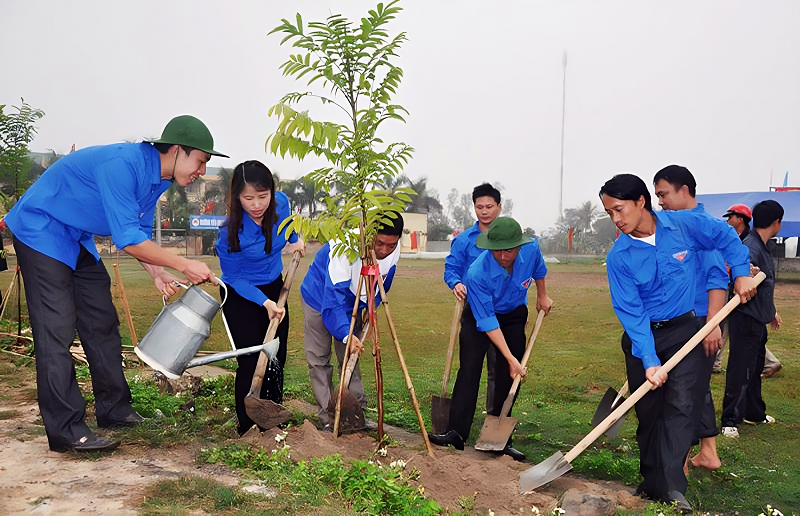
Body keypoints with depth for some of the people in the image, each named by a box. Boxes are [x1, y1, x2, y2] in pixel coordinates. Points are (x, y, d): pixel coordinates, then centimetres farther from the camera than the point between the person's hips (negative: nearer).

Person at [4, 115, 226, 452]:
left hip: (78, 240, 10)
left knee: (102, 323, 9)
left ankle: (114, 410, 20)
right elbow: (128, 240, -32)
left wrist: (158, 273, -6)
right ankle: (66, 431, -5)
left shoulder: (158, 177, 0)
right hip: (41, 230, -10)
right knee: (56, 330, -11)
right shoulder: (123, 164, -31)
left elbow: (140, 232, 9)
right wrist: (185, 266, -26)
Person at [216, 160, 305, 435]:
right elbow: (233, 278, -19)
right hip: (241, 296, -5)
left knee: (276, 360, 9)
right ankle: (247, 429, 8)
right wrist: (264, 302, -27)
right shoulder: (230, 233, -30)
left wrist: (295, 240, 4)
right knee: (251, 362, -9)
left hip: (274, 288, 5)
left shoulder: (281, 202, -18)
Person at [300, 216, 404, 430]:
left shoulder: (393, 251, -20)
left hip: (353, 305, 5)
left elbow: (382, 286, 4)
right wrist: (346, 334, -51)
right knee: (319, 360, -1)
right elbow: (333, 298, -42)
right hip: (320, 299, -4)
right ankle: (327, 416, 7)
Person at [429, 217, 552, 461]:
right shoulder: (477, 273, -37)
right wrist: (511, 358, -29)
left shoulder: (532, 250, -26)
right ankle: (456, 432, -11)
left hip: (515, 315, 3)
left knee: (509, 377, 0)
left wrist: (542, 296, 16)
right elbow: (487, 322, -30)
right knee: (469, 370, -14)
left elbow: (539, 270, 3)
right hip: (480, 315, -3)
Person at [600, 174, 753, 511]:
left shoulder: (685, 224, -10)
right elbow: (631, 313, -15)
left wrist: (741, 273, 1)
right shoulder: (619, 257, -12)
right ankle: (652, 481, 22)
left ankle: (670, 486, -12)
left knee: (682, 404, -14)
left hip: (684, 330, 0)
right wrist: (649, 361, -22)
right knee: (648, 411, 8)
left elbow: (725, 236, 10)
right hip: (643, 336, 1)